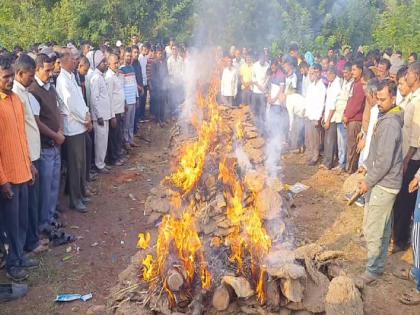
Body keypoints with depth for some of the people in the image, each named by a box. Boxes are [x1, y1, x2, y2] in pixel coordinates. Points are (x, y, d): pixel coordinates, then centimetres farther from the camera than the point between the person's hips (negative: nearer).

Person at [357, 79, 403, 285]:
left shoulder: (389, 124, -22)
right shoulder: (386, 118, 10)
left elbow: (385, 161, -24)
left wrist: (368, 181, -15)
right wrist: (368, 166, 11)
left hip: (383, 185, -10)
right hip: (384, 182, 10)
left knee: (373, 230, -2)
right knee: (383, 227, 20)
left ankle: (373, 270, 10)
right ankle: (379, 262, 33)